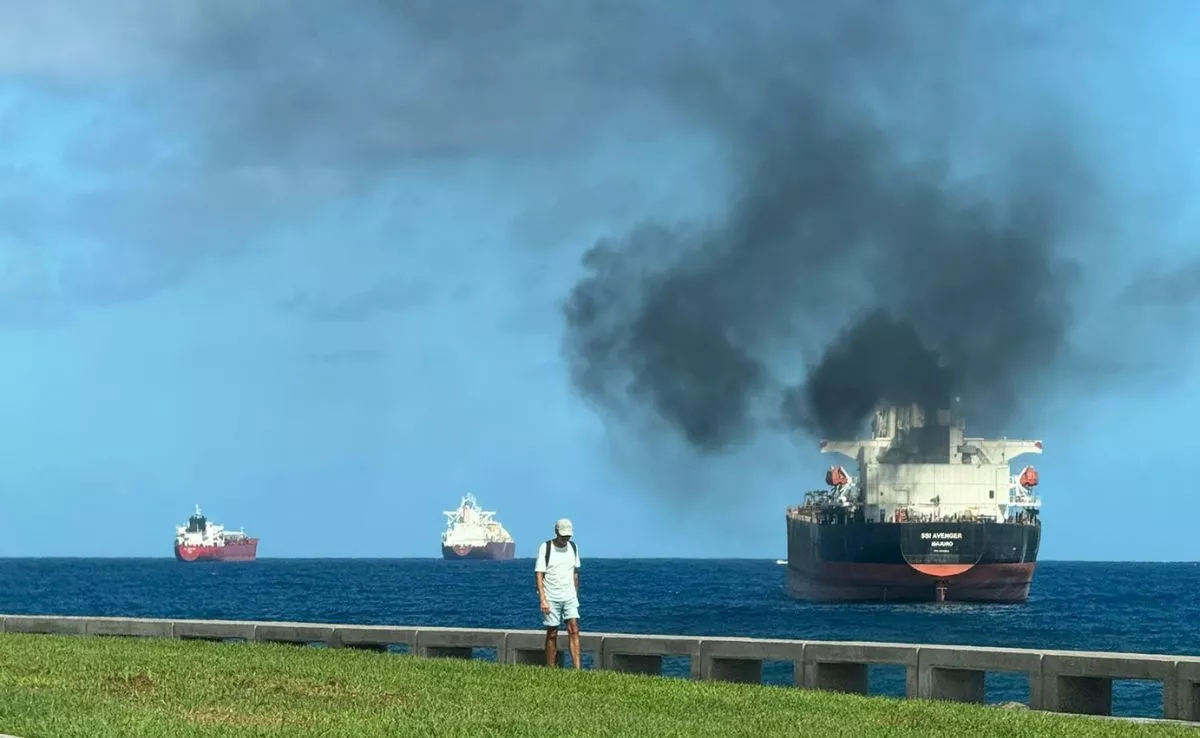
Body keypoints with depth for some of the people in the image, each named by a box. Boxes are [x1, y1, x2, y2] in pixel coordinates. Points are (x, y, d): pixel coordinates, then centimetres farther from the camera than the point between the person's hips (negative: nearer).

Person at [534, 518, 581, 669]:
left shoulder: (573, 547, 8)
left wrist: (576, 595, 14)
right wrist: (542, 599, -16)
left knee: (574, 630, -8)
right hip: (551, 598, -4)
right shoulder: (545, 548, -7)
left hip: (569, 597, 4)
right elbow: (539, 575, -9)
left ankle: (577, 669, -14)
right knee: (552, 634, 0)